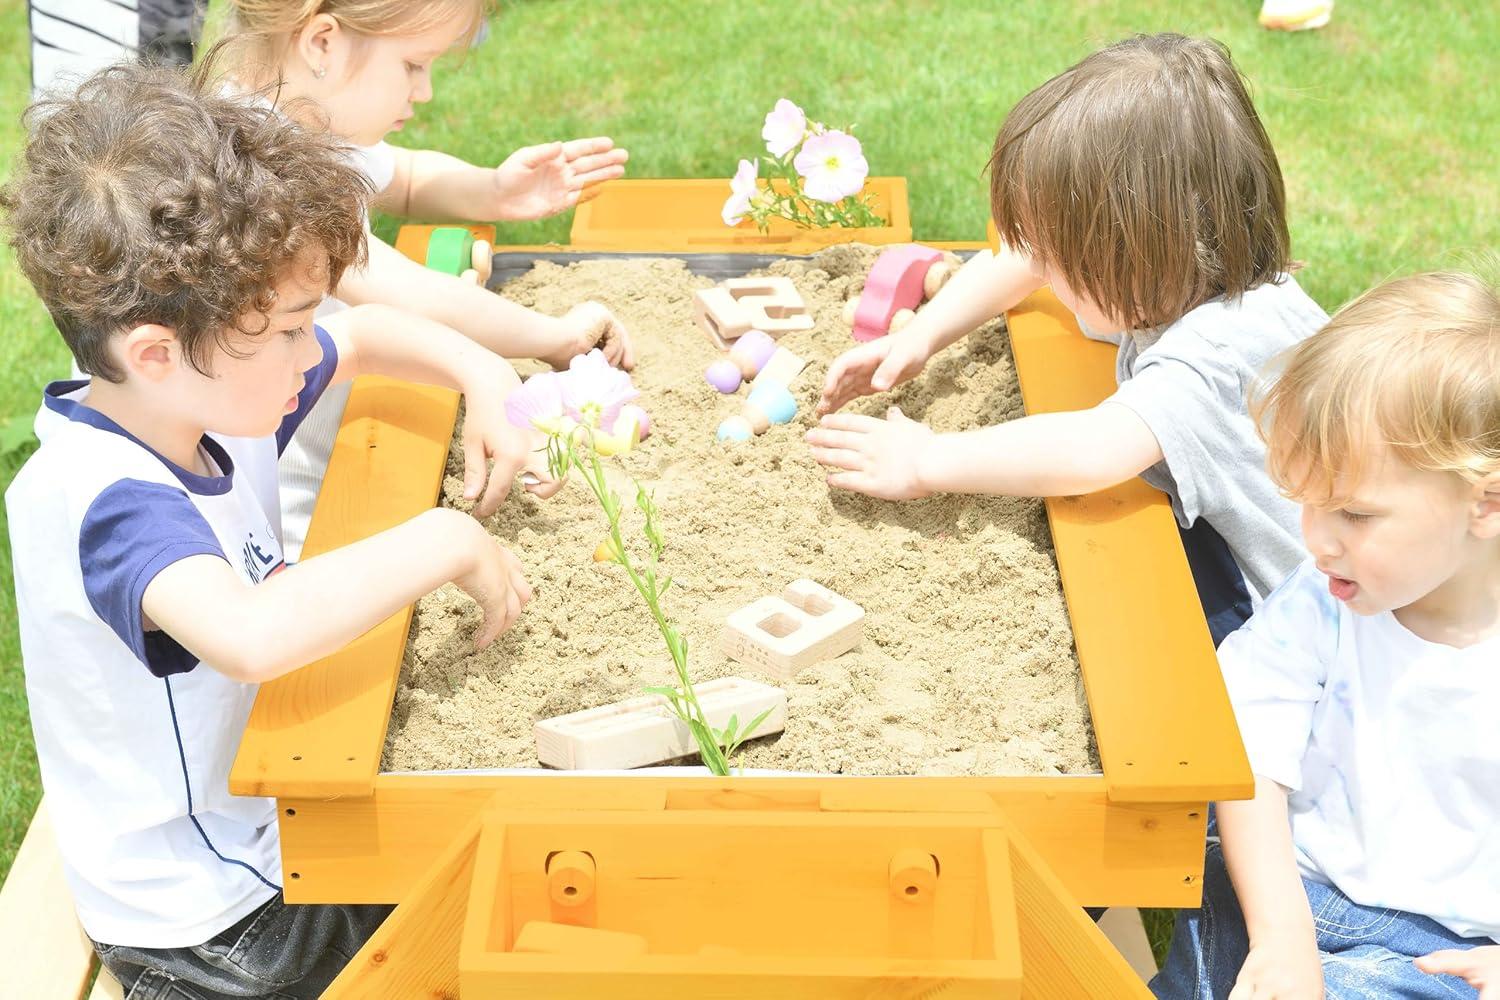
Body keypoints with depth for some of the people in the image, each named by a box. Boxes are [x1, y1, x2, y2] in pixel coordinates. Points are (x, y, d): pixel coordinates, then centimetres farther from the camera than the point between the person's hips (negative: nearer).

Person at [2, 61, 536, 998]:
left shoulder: (206, 390, -7)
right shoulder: (102, 502, -33)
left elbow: (366, 332, 10)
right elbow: (252, 633, -51)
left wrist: (485, 377, -8)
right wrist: (449, 542, -39)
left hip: (272, 813, 8)